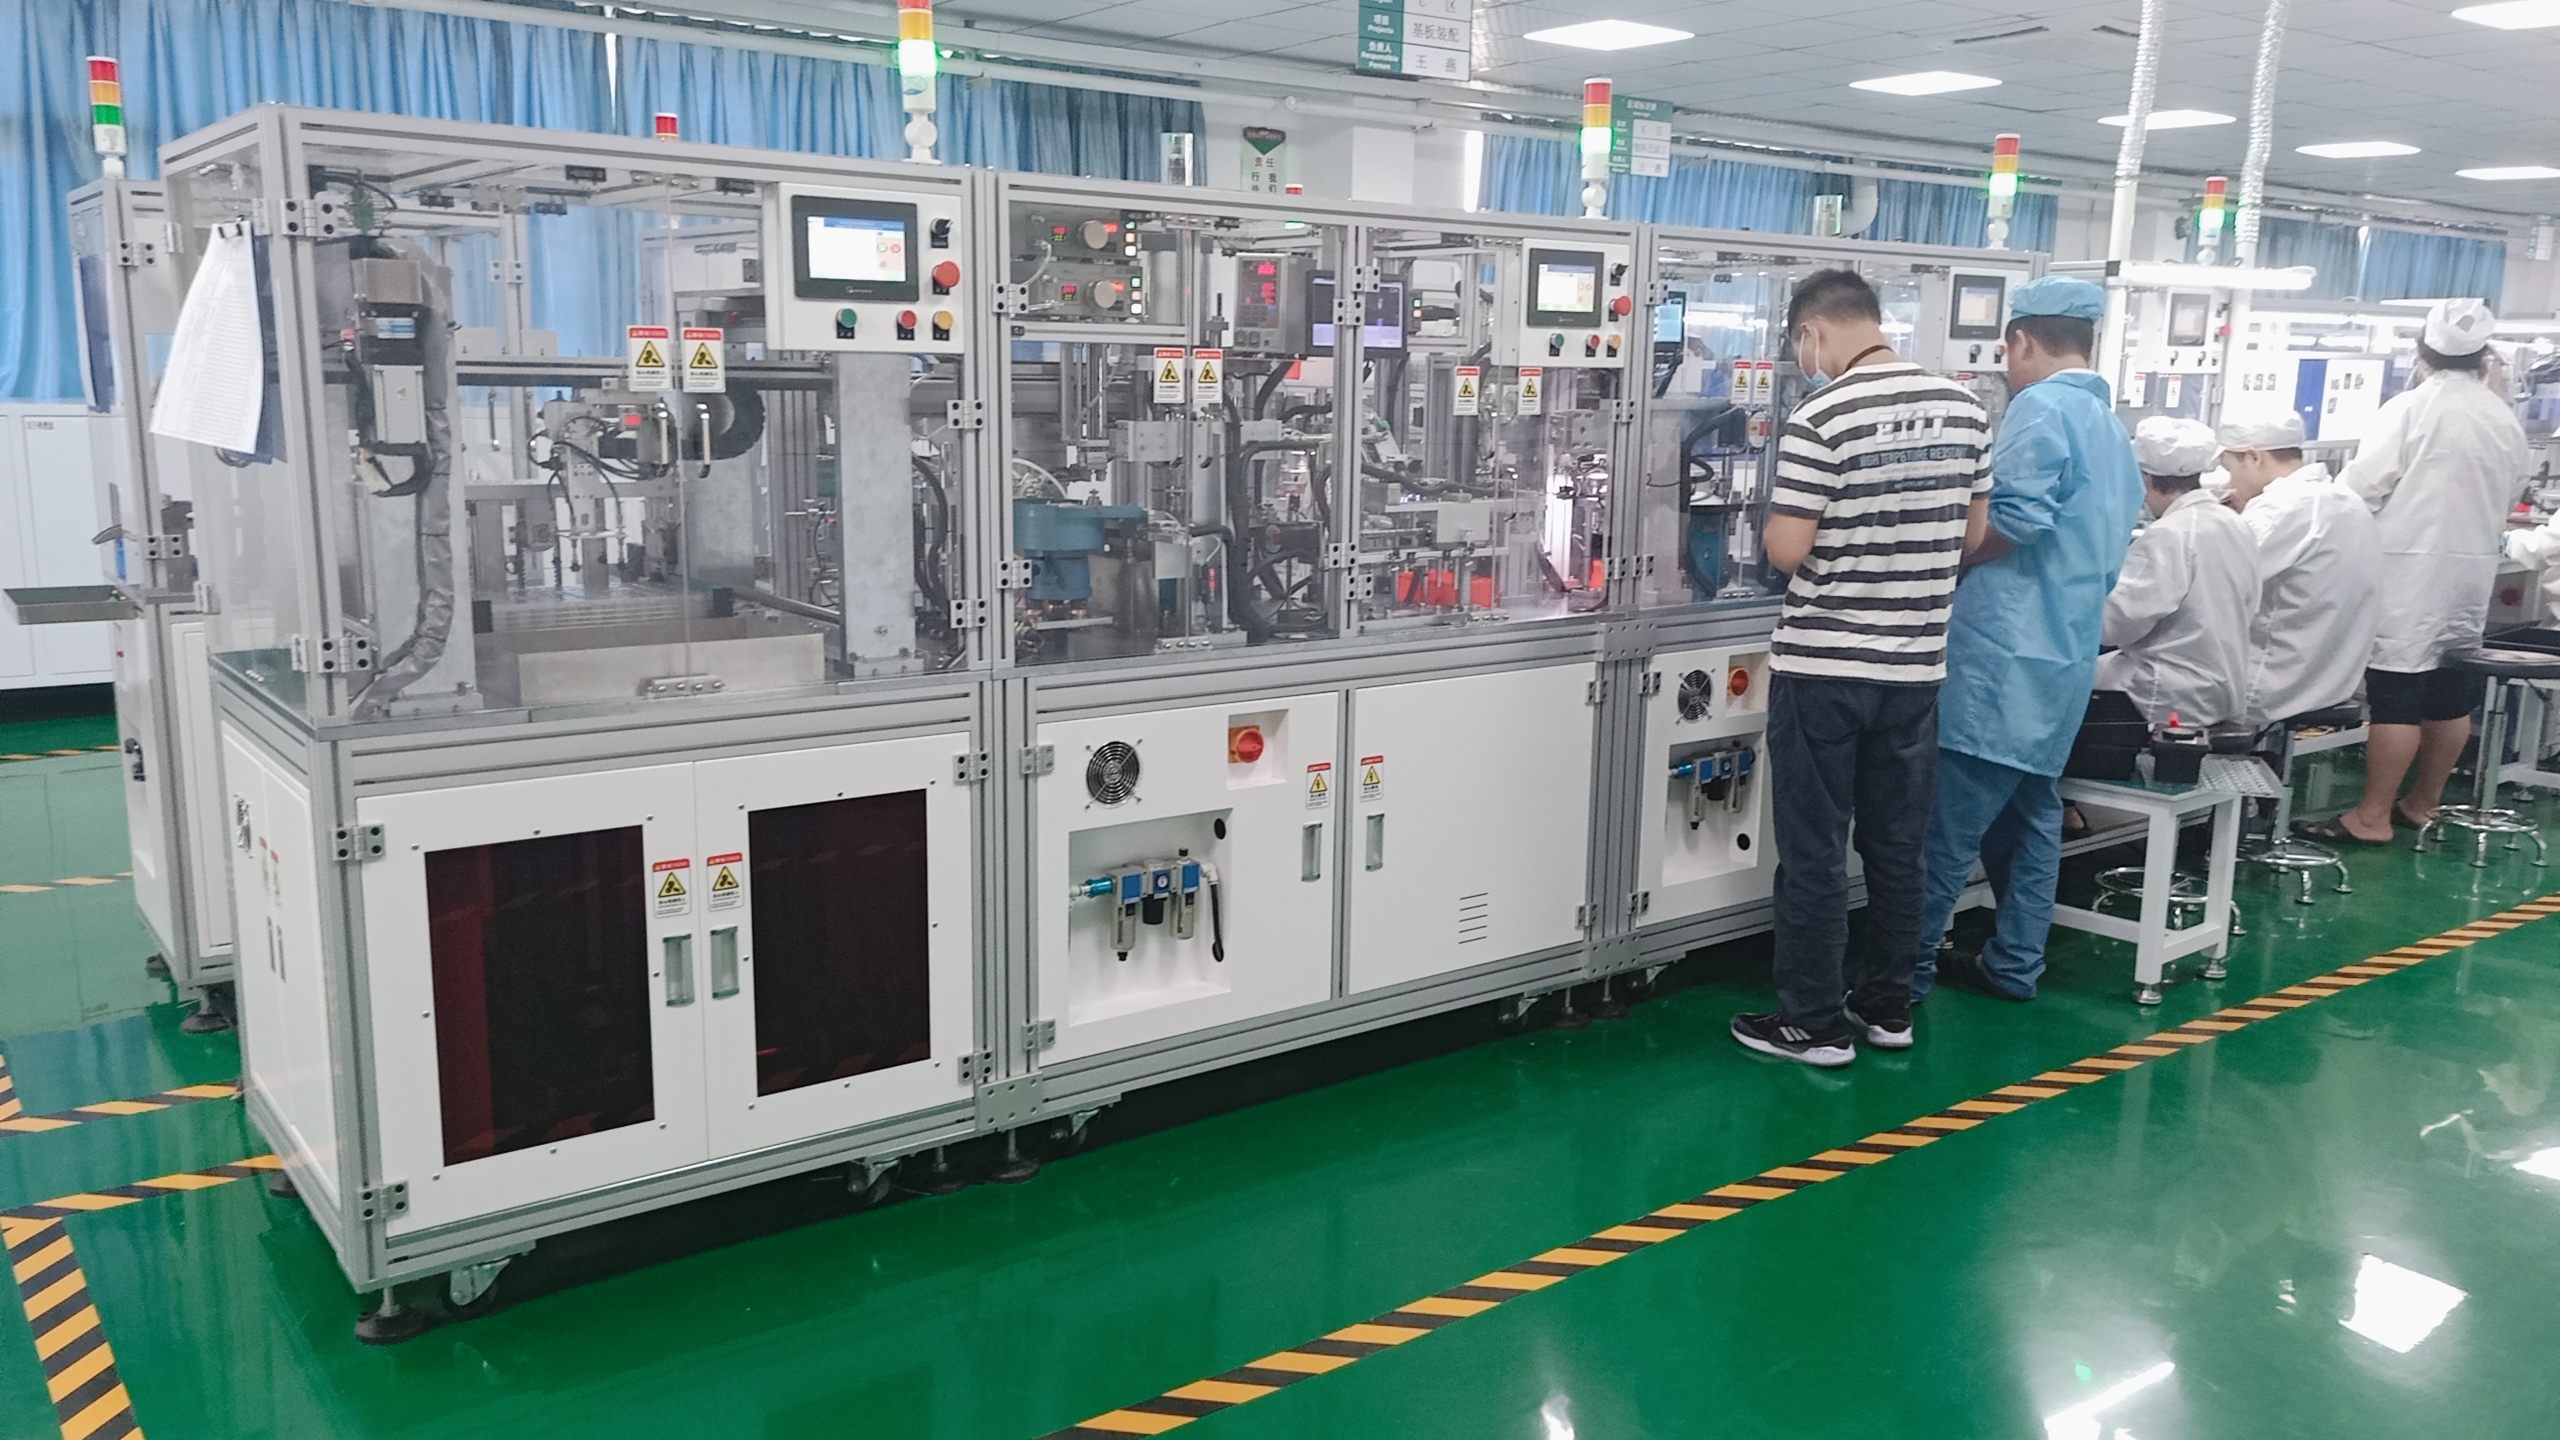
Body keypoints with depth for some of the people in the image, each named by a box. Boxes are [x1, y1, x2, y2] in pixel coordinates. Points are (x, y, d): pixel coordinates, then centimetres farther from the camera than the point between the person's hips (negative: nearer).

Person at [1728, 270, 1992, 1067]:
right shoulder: (1965, 409, 4)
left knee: (1814, 853, 4)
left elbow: (1787, 552, -17)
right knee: (1897, 844, 16)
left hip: (1823, 666, -6)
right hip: (1915, 664, 6)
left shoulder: (1820, 419, -16)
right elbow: (1974, 531, 12)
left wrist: (1776, 527, 5)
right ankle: (1887, 1005, 27)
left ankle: (1815, 1023, 12)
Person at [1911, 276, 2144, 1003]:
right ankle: (2015, 964, 22)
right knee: (2031, 811, 15)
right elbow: (2109, 543, 20)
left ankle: (1906, 967, -1)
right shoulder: (2113, 425, 19)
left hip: (2006, 649, -10)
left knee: (1949, 819, -6)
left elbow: (2016, 520, -22)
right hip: (2066, 650, 10)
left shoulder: (2041, 408, -11)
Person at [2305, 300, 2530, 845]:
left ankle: (2372, 817, -3)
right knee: (2451, 693, 12)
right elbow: (2510, 495, 17)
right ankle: (2422, 804, 23)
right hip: (2472, 568, 7)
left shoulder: (2410, 408, -12)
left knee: (2396, 694, -6)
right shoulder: (2505, 419, 7)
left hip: (2412, 569, -6)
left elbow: (2361, 486, -16)